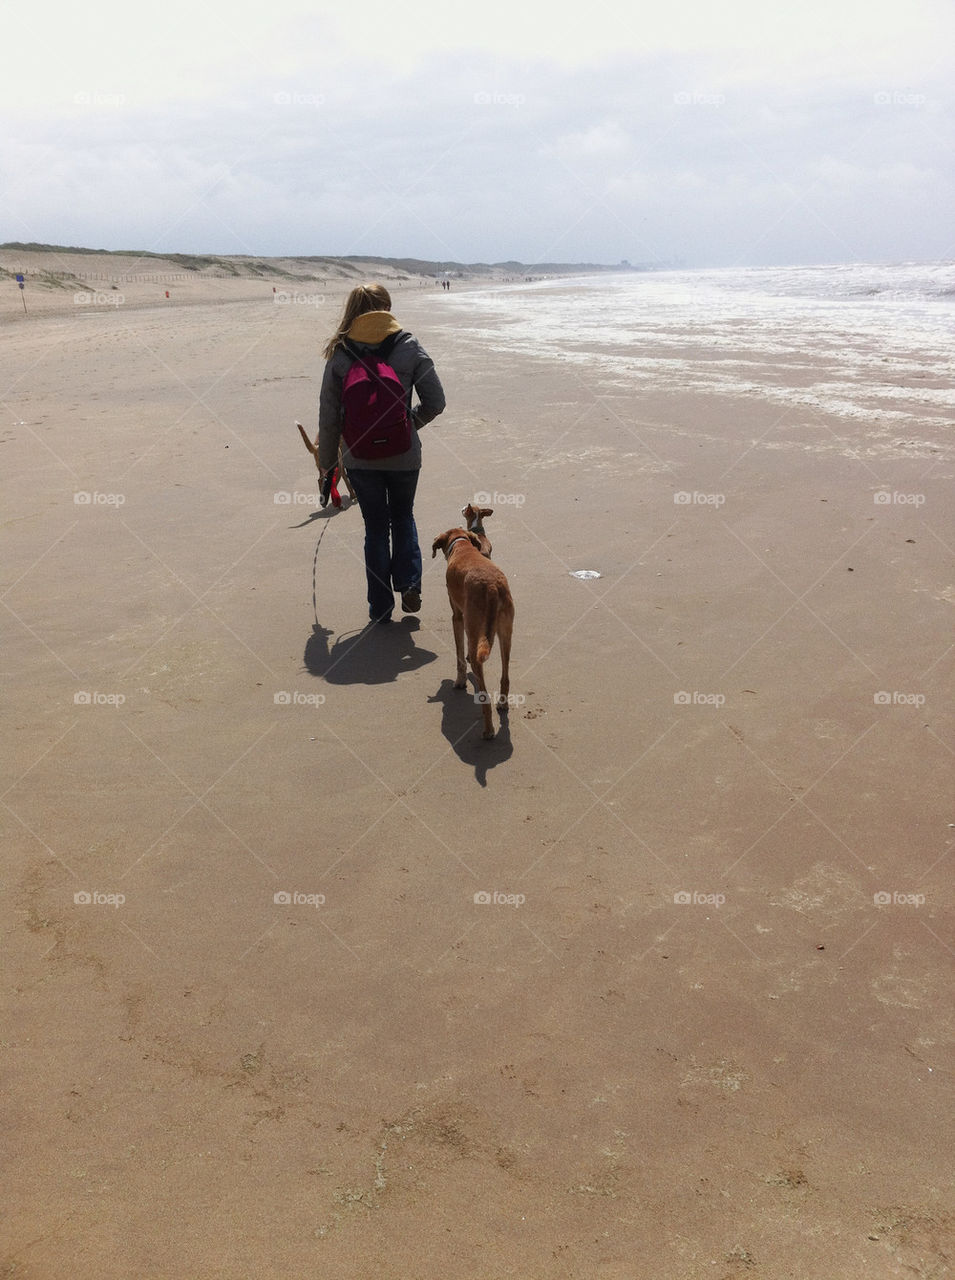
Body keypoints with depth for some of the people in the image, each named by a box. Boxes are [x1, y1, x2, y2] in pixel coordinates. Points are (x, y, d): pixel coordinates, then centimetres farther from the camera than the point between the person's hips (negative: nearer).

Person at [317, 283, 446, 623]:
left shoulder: (339, 353, -4)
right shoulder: (409, 347, -6)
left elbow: (329, 414, -1)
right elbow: (435, 402, -5)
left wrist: (326, 461, 9)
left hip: (359, 457, 0)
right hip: (403, 455, 0)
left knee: (375, 527, 13)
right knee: (403, 518, 23)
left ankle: (380, 607, 17)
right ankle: (409, 584, 7)